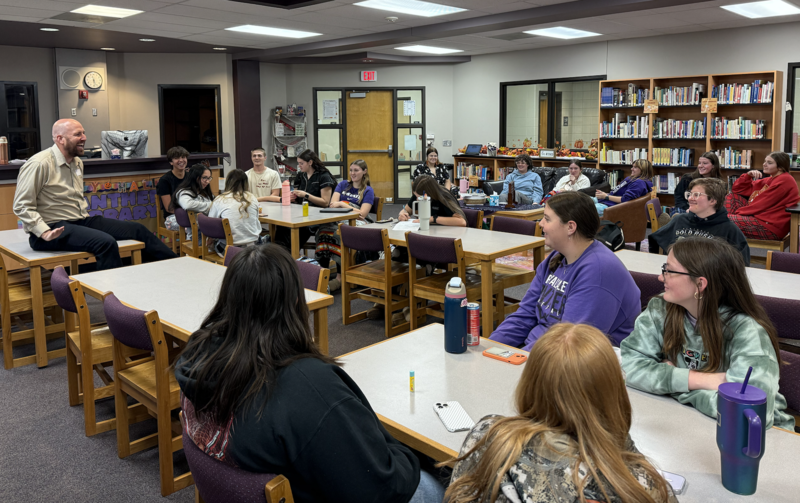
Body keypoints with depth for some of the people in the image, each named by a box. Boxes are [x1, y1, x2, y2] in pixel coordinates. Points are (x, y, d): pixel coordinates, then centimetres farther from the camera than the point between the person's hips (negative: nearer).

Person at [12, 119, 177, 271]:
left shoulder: (77, 163, 14)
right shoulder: (39, 164, -13)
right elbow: (22, 206, -14)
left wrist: (87, 218, 13)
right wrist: (45, 233, -24)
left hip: (81, 220, 9)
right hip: (54, 227, -9)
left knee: (137, 229, 0)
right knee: (106, 242, -33)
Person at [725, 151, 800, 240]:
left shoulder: (784, 180, -12)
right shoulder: (769, 180, 16)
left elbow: (763, 204, -17)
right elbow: (738, 189, 17)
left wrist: (738, 212, -11)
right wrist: (748, 175, 0)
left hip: (772, 227, -10)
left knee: (728, 220, -23)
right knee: (732, 196, 7)